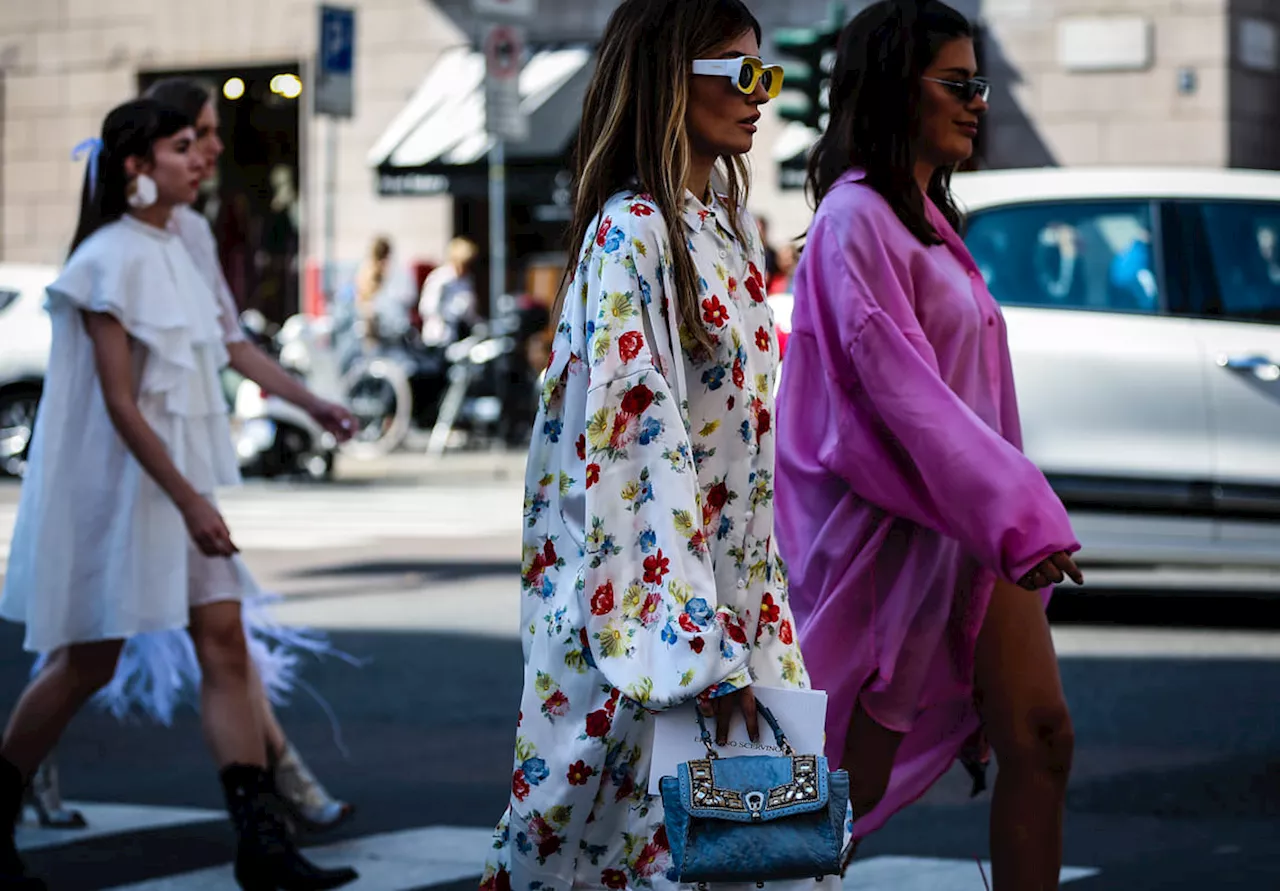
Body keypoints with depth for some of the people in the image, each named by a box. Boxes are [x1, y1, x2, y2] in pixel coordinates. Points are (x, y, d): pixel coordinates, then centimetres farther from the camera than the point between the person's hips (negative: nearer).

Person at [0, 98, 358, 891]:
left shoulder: (173, 252, 11)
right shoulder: (111, 261, -15)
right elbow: (119, 402, -19)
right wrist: (189, 501, -21)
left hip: (179, 478, 8)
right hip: (118, 483, -8)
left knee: (224, 640, -1)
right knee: (88, 662, 1)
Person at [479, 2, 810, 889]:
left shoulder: (732, 221, 12)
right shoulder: (631, 233, -14)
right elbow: (640, 442, -21)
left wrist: (761, 609, 14)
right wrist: (699, 650, -25)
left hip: (734, 583, 8)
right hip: (648, 594, -8)